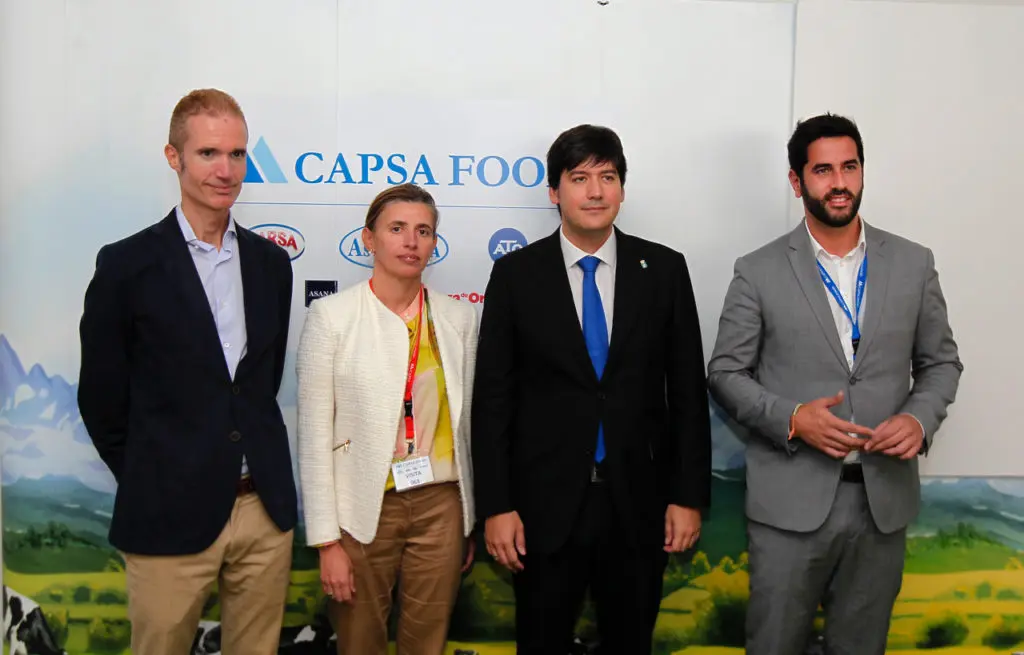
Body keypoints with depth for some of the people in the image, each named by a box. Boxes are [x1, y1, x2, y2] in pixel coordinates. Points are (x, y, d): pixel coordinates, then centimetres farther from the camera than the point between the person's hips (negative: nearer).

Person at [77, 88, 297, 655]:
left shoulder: (271, 263, 7)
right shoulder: (127, 265, -7)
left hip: (265, 508, 4)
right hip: (170, 516, -4)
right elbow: (101, 398, -1)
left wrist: (253, 467, 9)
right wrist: (144, 482, 4)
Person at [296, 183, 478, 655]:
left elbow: (466, 421, 8)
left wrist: (472, 519, 11)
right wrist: (327, 540, -9)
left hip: (441, 505, 3)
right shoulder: (331, 316, -8)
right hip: (363, 509, -2)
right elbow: (314, 435, -8)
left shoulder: (458, 318, 2)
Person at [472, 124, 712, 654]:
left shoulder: (664, 269, 1)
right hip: (545, 504, -1)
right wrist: (495, 506, -6)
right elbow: (492, 398, -3)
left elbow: (688, 391, 3)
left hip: (638, 503, 1)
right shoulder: (515, 274, -3)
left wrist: (689, 495, 0)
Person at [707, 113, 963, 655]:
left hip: (884, 499, 3)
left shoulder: (913, 263, 5)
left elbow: (940, 362, 11)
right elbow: (725, 373, -1)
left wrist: (920, 418, -9)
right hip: (790, 501, -2)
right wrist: (791, 418, -17)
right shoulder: (759, 271, -3)